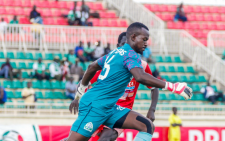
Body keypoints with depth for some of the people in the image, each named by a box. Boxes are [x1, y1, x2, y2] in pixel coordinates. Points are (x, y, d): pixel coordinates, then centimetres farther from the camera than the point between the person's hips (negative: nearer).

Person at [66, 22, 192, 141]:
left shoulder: (116, 52, 17)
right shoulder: (130, 54, -11)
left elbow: (92, 67, 29)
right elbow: (140, 77, -31)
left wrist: (79, 95, 39)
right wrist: (171, 87, -31)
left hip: (108, 108, 10)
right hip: (95, 105, -10)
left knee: (148, 127, -2)